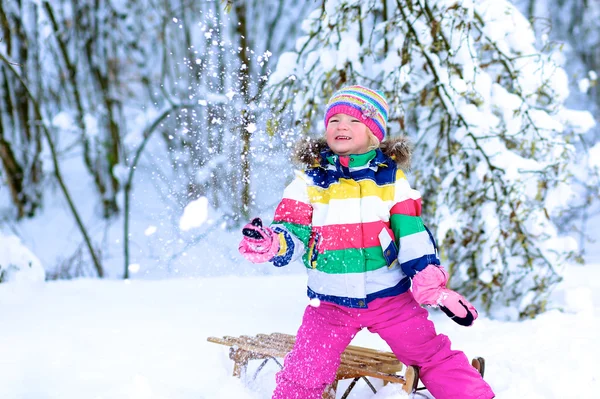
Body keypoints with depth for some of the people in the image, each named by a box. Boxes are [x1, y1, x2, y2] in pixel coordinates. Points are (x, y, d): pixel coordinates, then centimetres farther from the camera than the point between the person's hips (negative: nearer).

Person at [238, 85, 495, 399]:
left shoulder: (391, 179, -1)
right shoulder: (309, 182, -1)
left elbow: (413, 235, -2)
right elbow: (293, 233, -3)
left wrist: (432, 285, -10)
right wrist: (271, 244, -27)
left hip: (390, 297, 0)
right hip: (330, 303, 0)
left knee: (434, 355, 5)